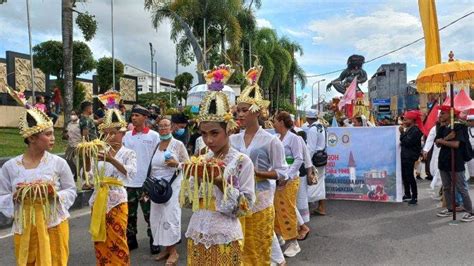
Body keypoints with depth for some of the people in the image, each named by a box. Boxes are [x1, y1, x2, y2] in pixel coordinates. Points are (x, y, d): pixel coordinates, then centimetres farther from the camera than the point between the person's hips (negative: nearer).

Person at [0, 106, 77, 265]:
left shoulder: (58, 163, -5)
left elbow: (71, 191, 1)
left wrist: (56, 194, -17)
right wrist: (15, 197, -15)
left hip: (54, 225, -1)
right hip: (24, 228, 1)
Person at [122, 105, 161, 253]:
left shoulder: (154, 136, -5)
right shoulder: (127, 136, 6)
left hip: (146, 182, -4)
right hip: (129, 181, 4)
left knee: (149, 214, 6)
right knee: (130, 214, 14)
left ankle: (154, 242, 18)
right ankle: (131, 240, 28)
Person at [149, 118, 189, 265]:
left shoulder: (178, 144, -3)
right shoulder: (155, 145, 12)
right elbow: (152, 167, 18)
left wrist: (176, 163, -19)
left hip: (172, 185, -5)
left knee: (170, 216, -7)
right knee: (157, 217, 5)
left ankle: (173, 251, 4)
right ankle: (167, 248, 18)